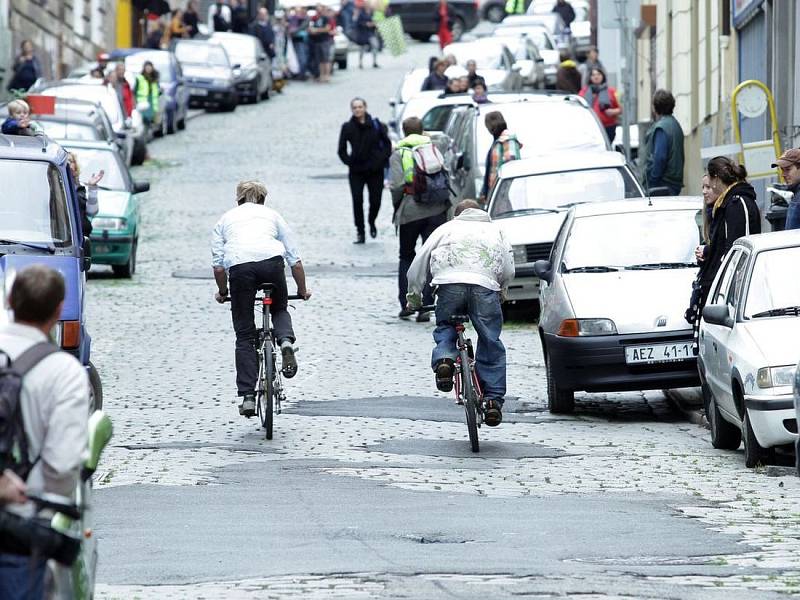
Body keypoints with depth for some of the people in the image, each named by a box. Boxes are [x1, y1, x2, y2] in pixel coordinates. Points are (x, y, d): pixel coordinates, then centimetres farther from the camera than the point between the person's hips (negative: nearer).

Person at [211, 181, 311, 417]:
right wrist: (302, 290, 38)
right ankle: (286, 341, -5)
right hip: (271, 260, 0)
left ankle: (247, 396, 2)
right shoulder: (272, 215, 31)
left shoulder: (225, 219, 30)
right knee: (279, 309, 28)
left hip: (238, 265, 0)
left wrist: (222, 292, 35)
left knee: (244, 335, 8)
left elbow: (218, 266, 20)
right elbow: (295, 260, 26)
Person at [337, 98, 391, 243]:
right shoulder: (347, 127, -2)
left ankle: (371, 222, 34)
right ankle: (360, 232, 1)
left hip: (375, 170, 0)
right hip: (356, 171, 0)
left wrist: (381, 159, -7)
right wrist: (349, 162, -7)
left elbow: (387, 144, 5)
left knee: (375, 201, 3)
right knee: (357, 201, -9)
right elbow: (342, 150, 4)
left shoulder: (376, 125, -2)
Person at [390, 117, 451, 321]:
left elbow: (396, 185, -9)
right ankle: (425, 306, -4)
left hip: (410, 211, -1)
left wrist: (397, 207, 6)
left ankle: (406, 303, 10)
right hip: (436, 210, 1)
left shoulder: (398, 154, 2)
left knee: (406, 257, 17)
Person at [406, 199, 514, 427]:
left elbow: (418, 264, 22)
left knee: (444, 330, 21)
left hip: (450, 282, 0)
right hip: (485, 286, 0)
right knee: (490, 343, 10)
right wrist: (500, 293, 37)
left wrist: (414, 296, 33)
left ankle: (443, 359, -10)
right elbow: (508, 270, 21)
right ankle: (493, 398, 3)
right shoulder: (494, 230, 31)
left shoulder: (447, 228, 28)